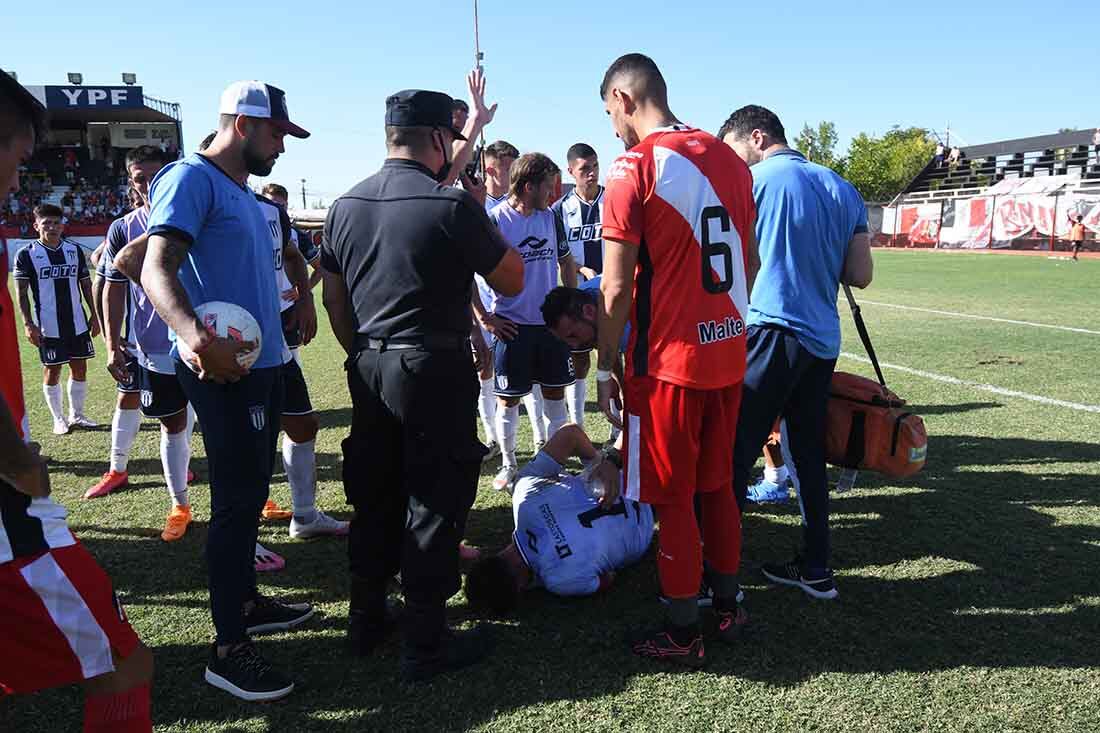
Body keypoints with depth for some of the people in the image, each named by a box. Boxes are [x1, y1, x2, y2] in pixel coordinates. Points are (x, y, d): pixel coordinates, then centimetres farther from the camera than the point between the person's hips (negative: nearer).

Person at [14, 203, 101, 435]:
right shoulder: (26, 255, -4)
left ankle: (77, 415, 21)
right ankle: (59, 419, 15)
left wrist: (94, 315, 8)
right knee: (52, 371, 3)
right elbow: (22, 293, -4)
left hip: (78, 323, 4)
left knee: (80, 368, 8)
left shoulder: (75, 250, 6)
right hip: (48, 327, -4)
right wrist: (28, 324, -11)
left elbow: (86, 284, 12)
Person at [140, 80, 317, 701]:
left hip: (264, 363, 10)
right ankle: (229, 649, 5)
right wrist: (195, 335, -43)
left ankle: (246, 601, 34)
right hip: (226, 369, -10)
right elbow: (157, 270, -25)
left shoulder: (247, 193, 16)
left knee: (251, 492, 18)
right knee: (237, 500, -6)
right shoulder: (192, 179, -12)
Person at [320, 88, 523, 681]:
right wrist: (479, 212, 6)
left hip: (369, 370, 7)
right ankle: (426, 643, 13)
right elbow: (512, 281, -4)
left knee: (374, 496, 17)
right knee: (434, 501, 4)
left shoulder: (345, 207, 7)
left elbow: (335, 302, 12)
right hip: (435, 370, -6)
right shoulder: (452, 205, -13)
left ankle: (366, 619, 31)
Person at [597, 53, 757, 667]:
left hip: (668, 361, -7)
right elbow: (749, 264, 15)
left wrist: (606, 368, -4)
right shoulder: (731, 161, 10)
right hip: (729, 354, 7)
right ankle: (729, 608, 33)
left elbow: (617, 288, -13)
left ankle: (683, 634, 18)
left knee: (674, 501, 5)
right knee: (718, 486, 19)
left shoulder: (635, 167, -11)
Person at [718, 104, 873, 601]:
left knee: (732, 453, -2)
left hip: (770, 332, -7)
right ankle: (816, 569, 22)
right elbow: (860, 276, 11)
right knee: (810, 454, 14)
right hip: (823, 339, 7)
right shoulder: (842, 189, 13)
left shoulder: (751, 183, -4)